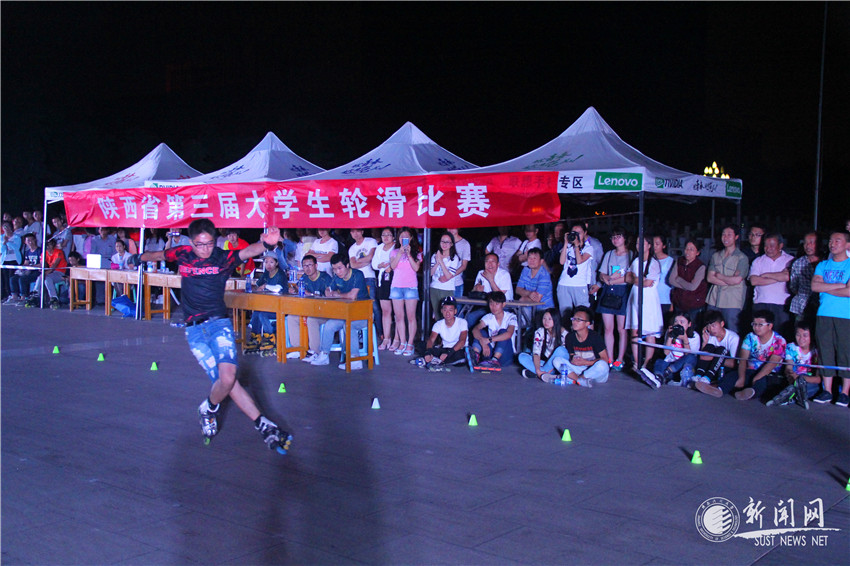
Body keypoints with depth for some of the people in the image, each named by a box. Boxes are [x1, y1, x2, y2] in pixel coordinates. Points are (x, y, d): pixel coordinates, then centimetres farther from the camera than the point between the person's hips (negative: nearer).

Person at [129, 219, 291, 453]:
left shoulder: (223, 258, -4)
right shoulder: (182, 254, 4)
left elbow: (247, 252, -24)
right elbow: (159, 255, 25)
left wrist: (266, 244, -46)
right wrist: (140, 258, 45)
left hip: (219, 322, -1)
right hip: (194, 330, 1)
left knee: (227, 378, -19)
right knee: (223, 381, -8)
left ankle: (209, 409, 15)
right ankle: (263, 425, 1)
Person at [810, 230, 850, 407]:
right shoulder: (823, 265, 15)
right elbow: (814, 285, -1)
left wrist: (825, 289, -2)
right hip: (824, 315, 4)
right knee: (826, 353, 4)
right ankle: (827, 391, 10)